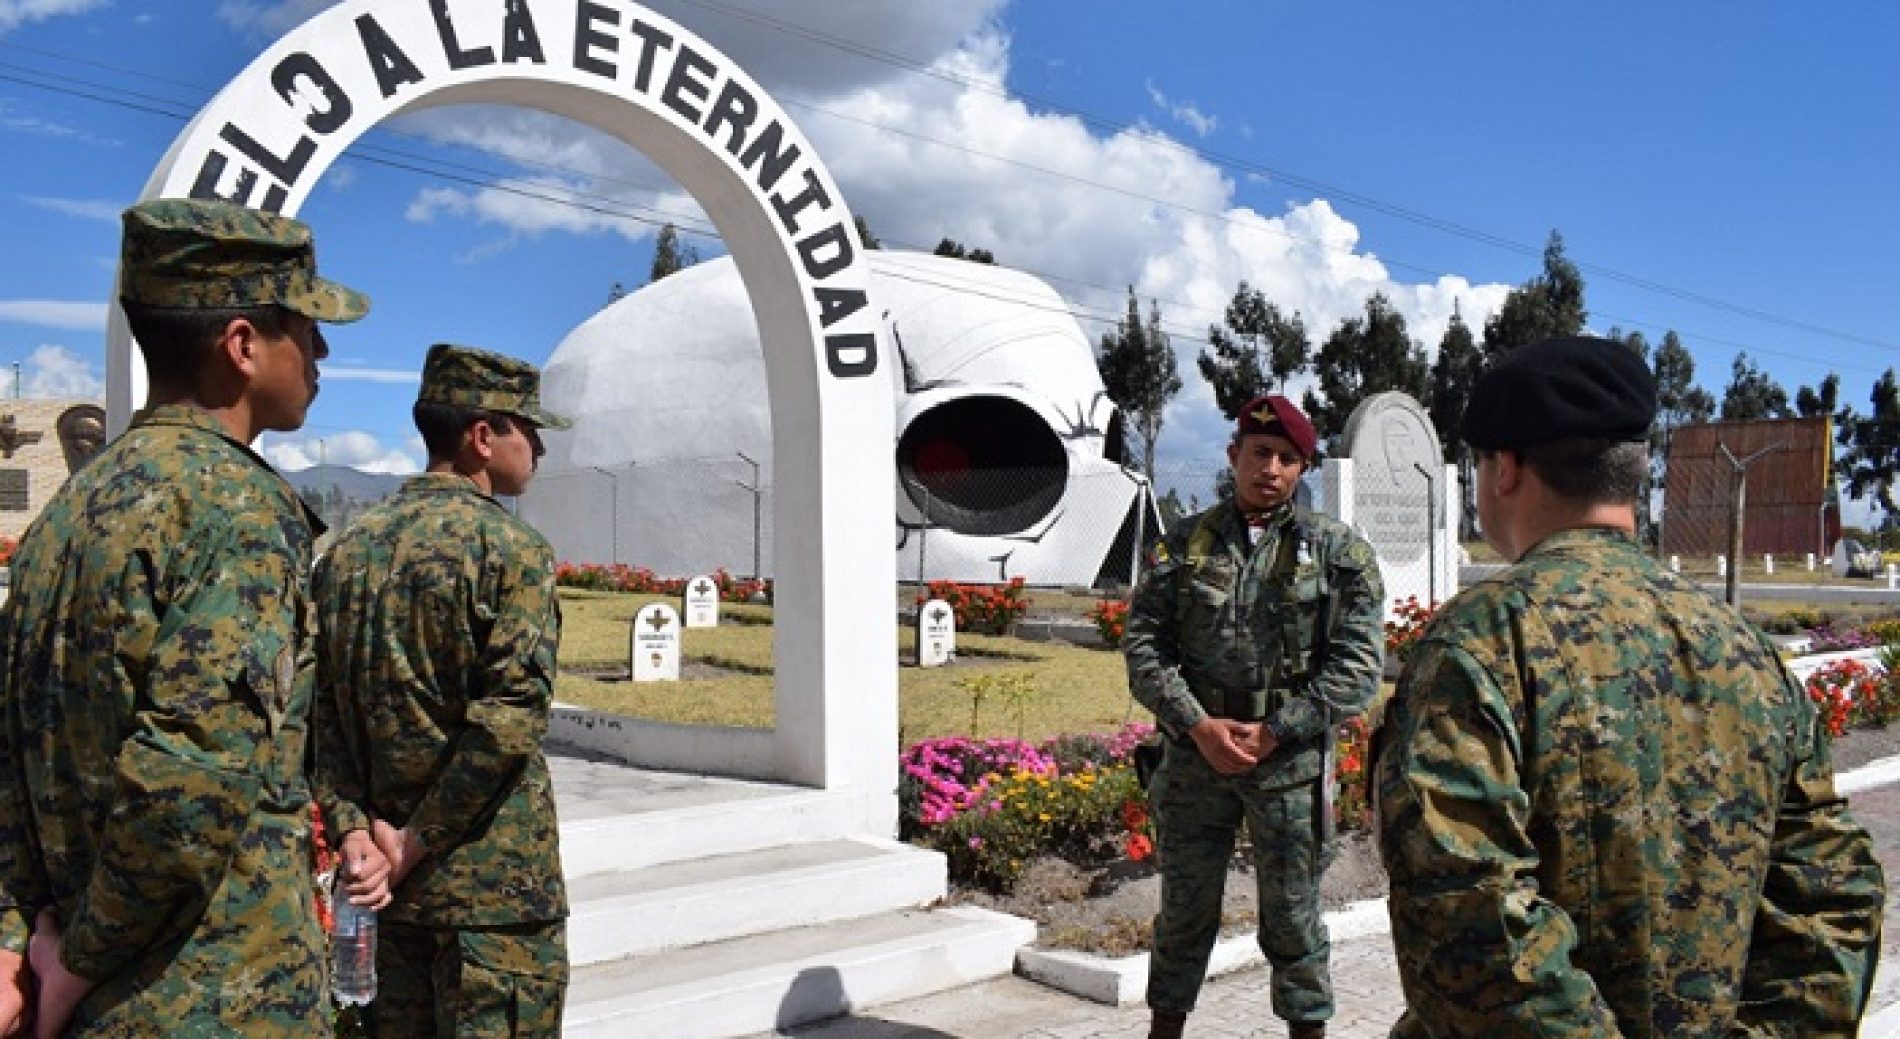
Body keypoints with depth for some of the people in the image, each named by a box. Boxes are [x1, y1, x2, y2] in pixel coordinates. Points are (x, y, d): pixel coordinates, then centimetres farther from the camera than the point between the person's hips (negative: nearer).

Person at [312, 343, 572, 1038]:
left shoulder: (347, 548, 8)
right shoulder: (511, 547, -12)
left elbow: (320, 705, 3)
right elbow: (511, 715, -20)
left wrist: (355, 825, -2)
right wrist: (418, 841, -13)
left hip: (378, 868, 7)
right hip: (492, 878, -7)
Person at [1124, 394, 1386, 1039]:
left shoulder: (1339, 552, 0)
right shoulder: (1184, 545, 5)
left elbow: (1358, 665, -5)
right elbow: (1143, 645, 1)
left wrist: (1275, 732, -12)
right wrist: (1197, 725, -11)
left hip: (1291, 761, -2)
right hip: (1195, 755, 2)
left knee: (1293, 913, 9)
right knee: (1184, 909, 14)